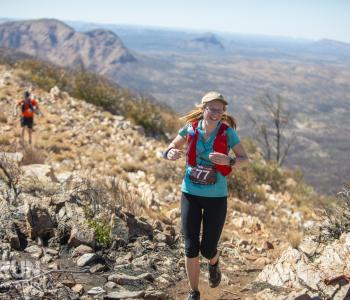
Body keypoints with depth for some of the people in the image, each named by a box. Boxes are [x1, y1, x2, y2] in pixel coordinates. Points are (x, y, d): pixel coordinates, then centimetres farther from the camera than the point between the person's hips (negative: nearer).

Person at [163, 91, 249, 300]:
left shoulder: (227, 132, -10)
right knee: (191, 249, 0)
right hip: (191, 195, 1)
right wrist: (170, 154, -20)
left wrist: (228, 161, -29)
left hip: (216, 197, -1)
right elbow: (170, 150, 5)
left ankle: (214, 263, 42)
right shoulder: (190, 129, -6)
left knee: (208, 250, 2)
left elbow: (245, 159, -7)